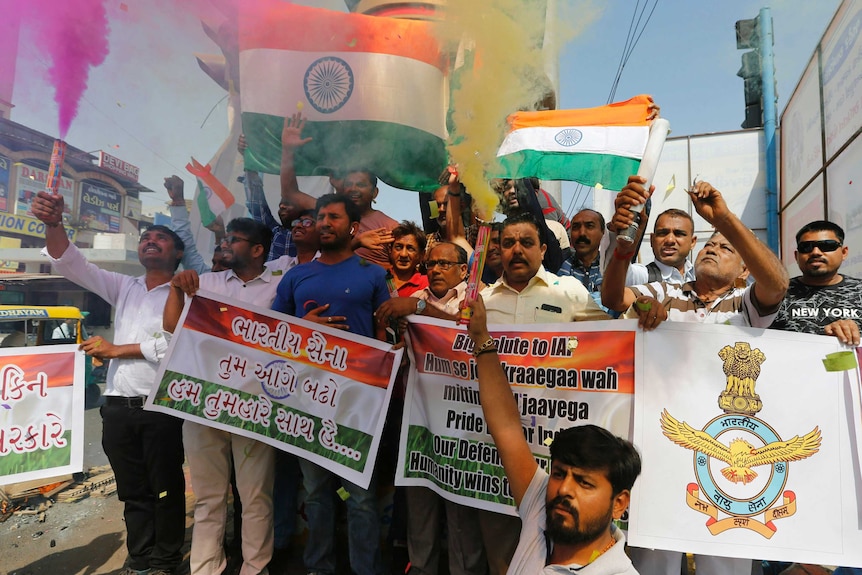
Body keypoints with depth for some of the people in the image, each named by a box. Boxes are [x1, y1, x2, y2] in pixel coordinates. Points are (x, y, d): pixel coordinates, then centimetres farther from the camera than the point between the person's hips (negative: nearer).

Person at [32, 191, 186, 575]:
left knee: (165, 488, 5)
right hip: (118, 407, 5)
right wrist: (53, 224, -12)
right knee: (133, 491, 15)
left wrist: (115, 350, -7)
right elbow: (70, 263, 7)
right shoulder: (123, 288, 14)